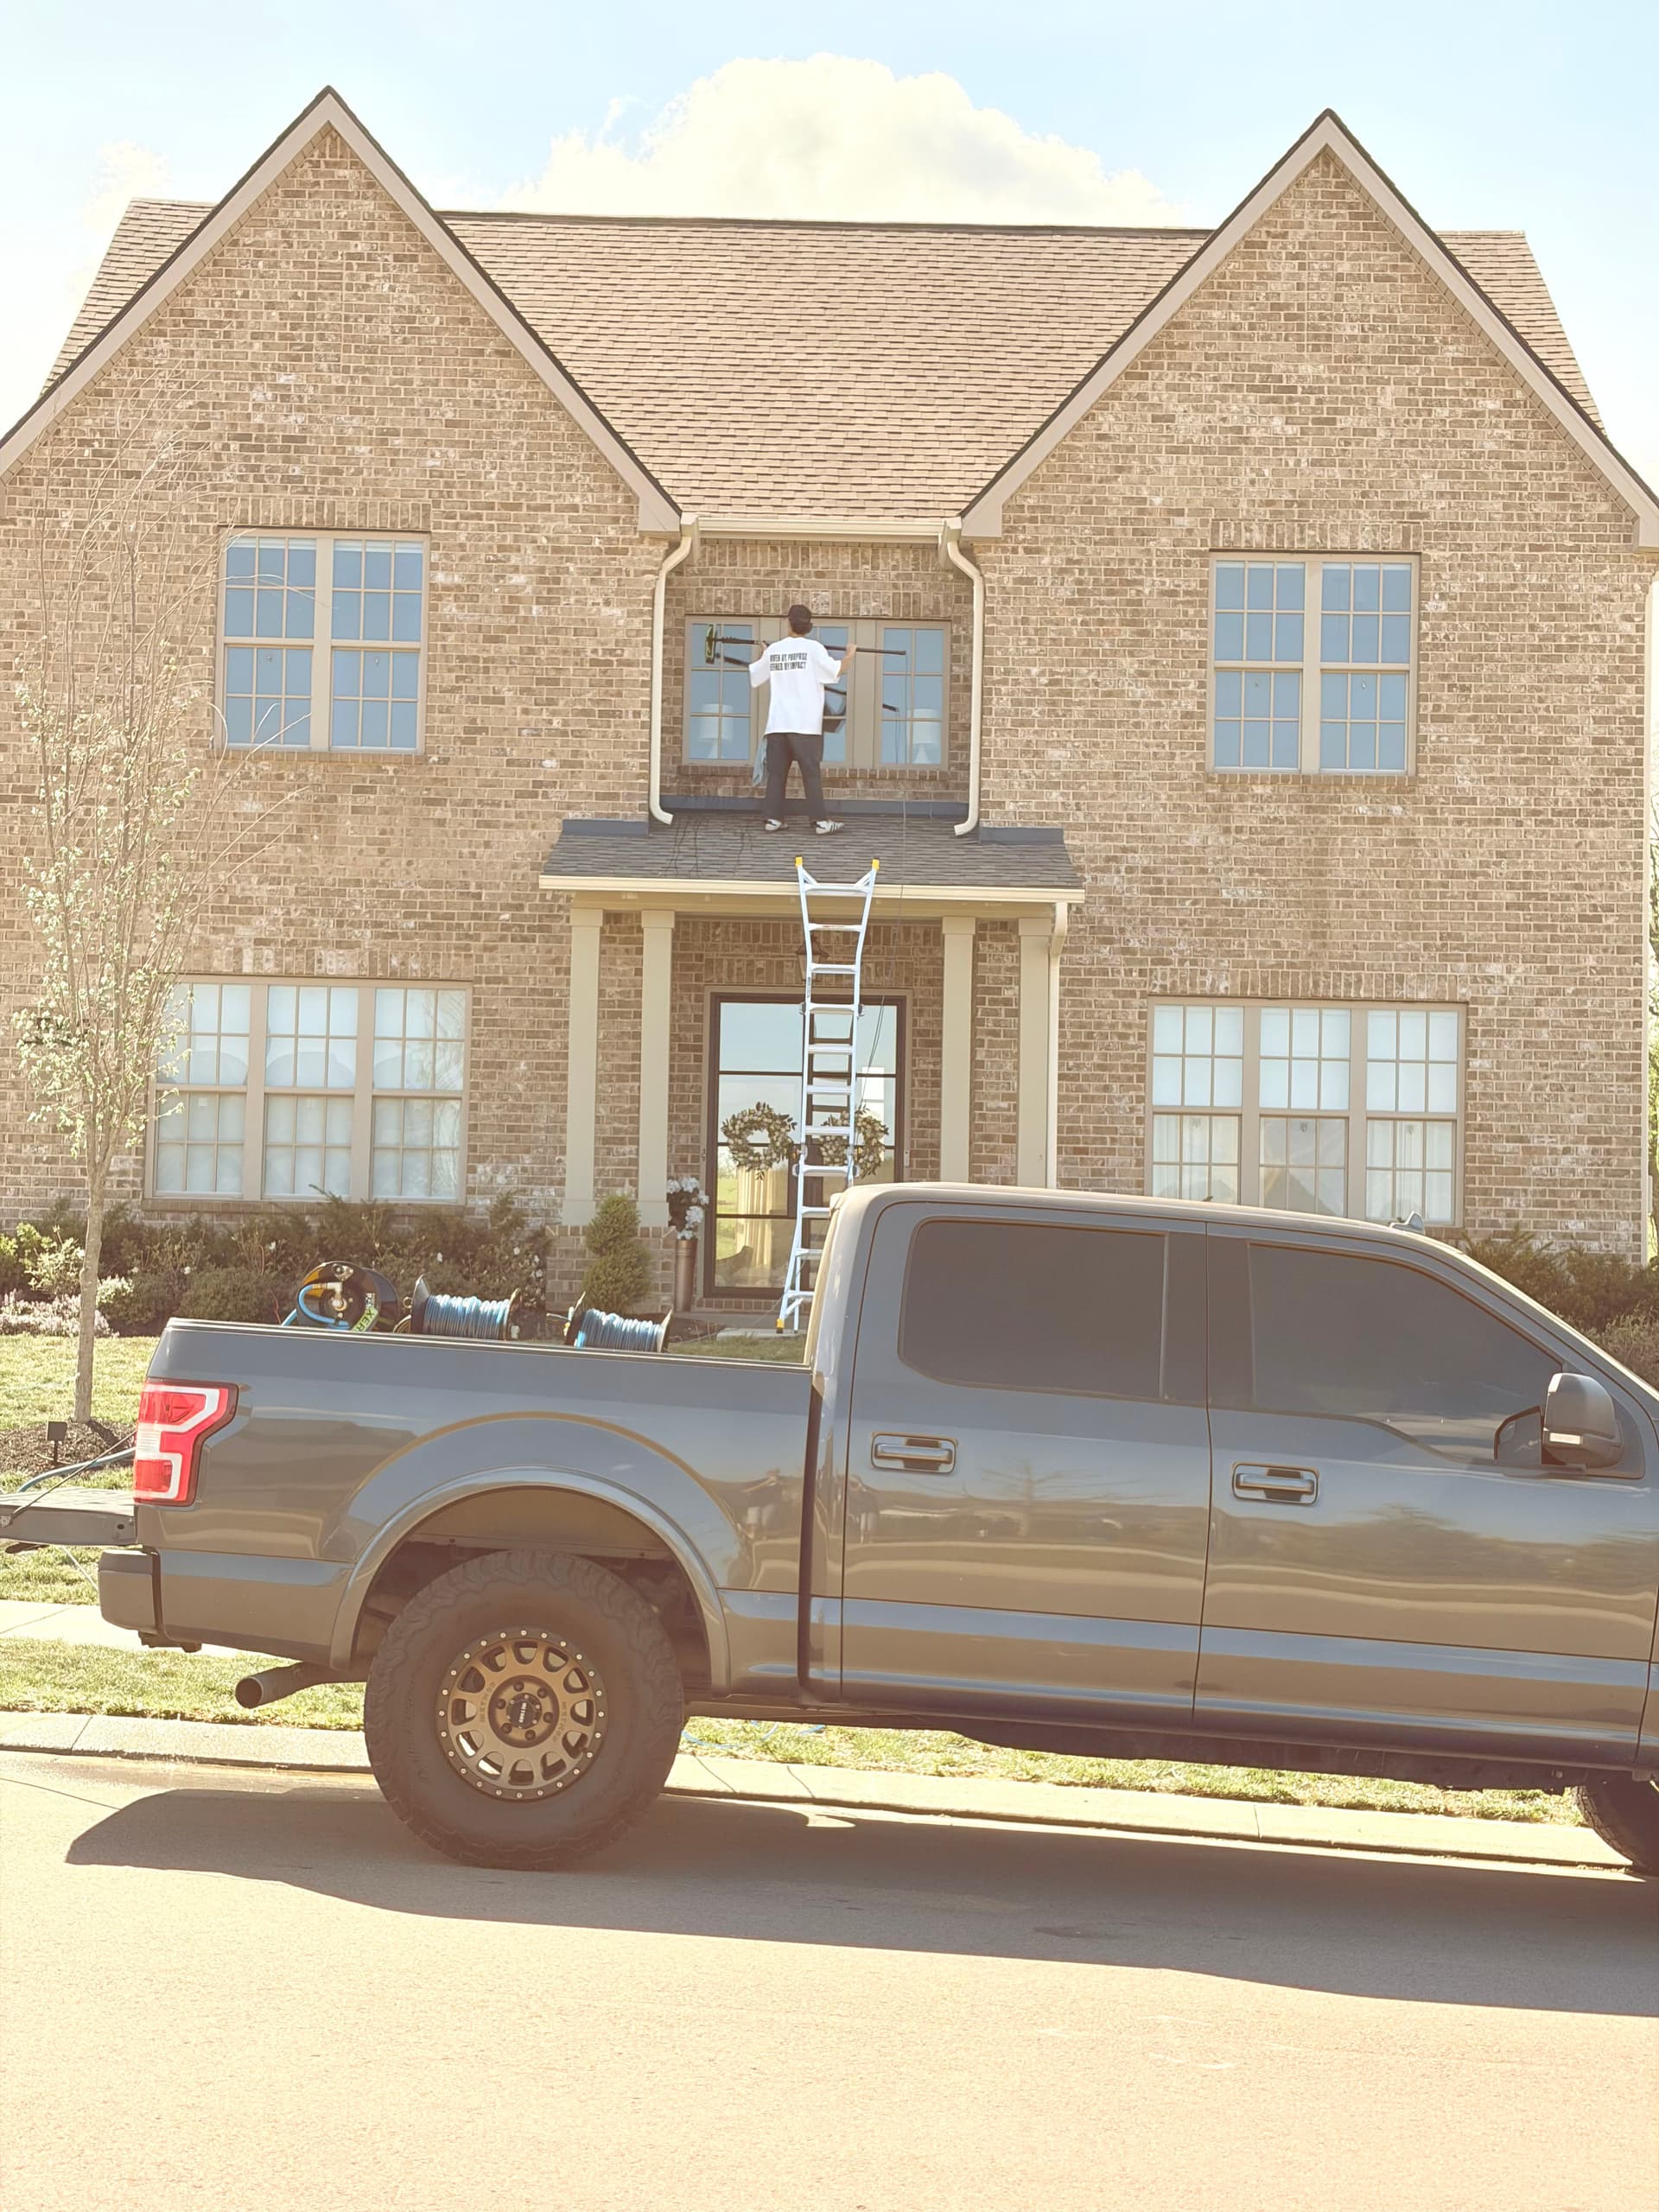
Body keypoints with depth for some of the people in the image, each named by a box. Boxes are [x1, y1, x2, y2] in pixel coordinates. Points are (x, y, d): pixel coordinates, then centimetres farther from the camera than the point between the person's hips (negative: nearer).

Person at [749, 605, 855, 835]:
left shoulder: (774, 649, 8)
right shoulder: (813, 648, -4)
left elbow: (753, 676, 21)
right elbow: (834, 671, -10)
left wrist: (761, 654, 39)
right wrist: (849, 655, 8)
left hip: (777, 722, 3)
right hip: (804, 722, -3)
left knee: (776, 772, 6)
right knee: (811, 772, -3)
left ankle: (773, 818, 3)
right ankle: (821, 821, -6)